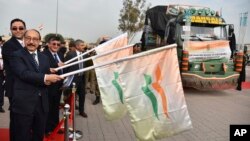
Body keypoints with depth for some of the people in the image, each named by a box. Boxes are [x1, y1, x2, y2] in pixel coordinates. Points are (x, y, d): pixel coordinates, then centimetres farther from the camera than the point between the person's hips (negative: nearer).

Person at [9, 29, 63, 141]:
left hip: (42, 104, 6)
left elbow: (48, 77, 13)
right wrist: (45, 78, -24)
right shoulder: (17, 55, -4)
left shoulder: (44, 58, 14)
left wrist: (48, 80, -10)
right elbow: (24, 73, -19)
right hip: (23, 104, -5)